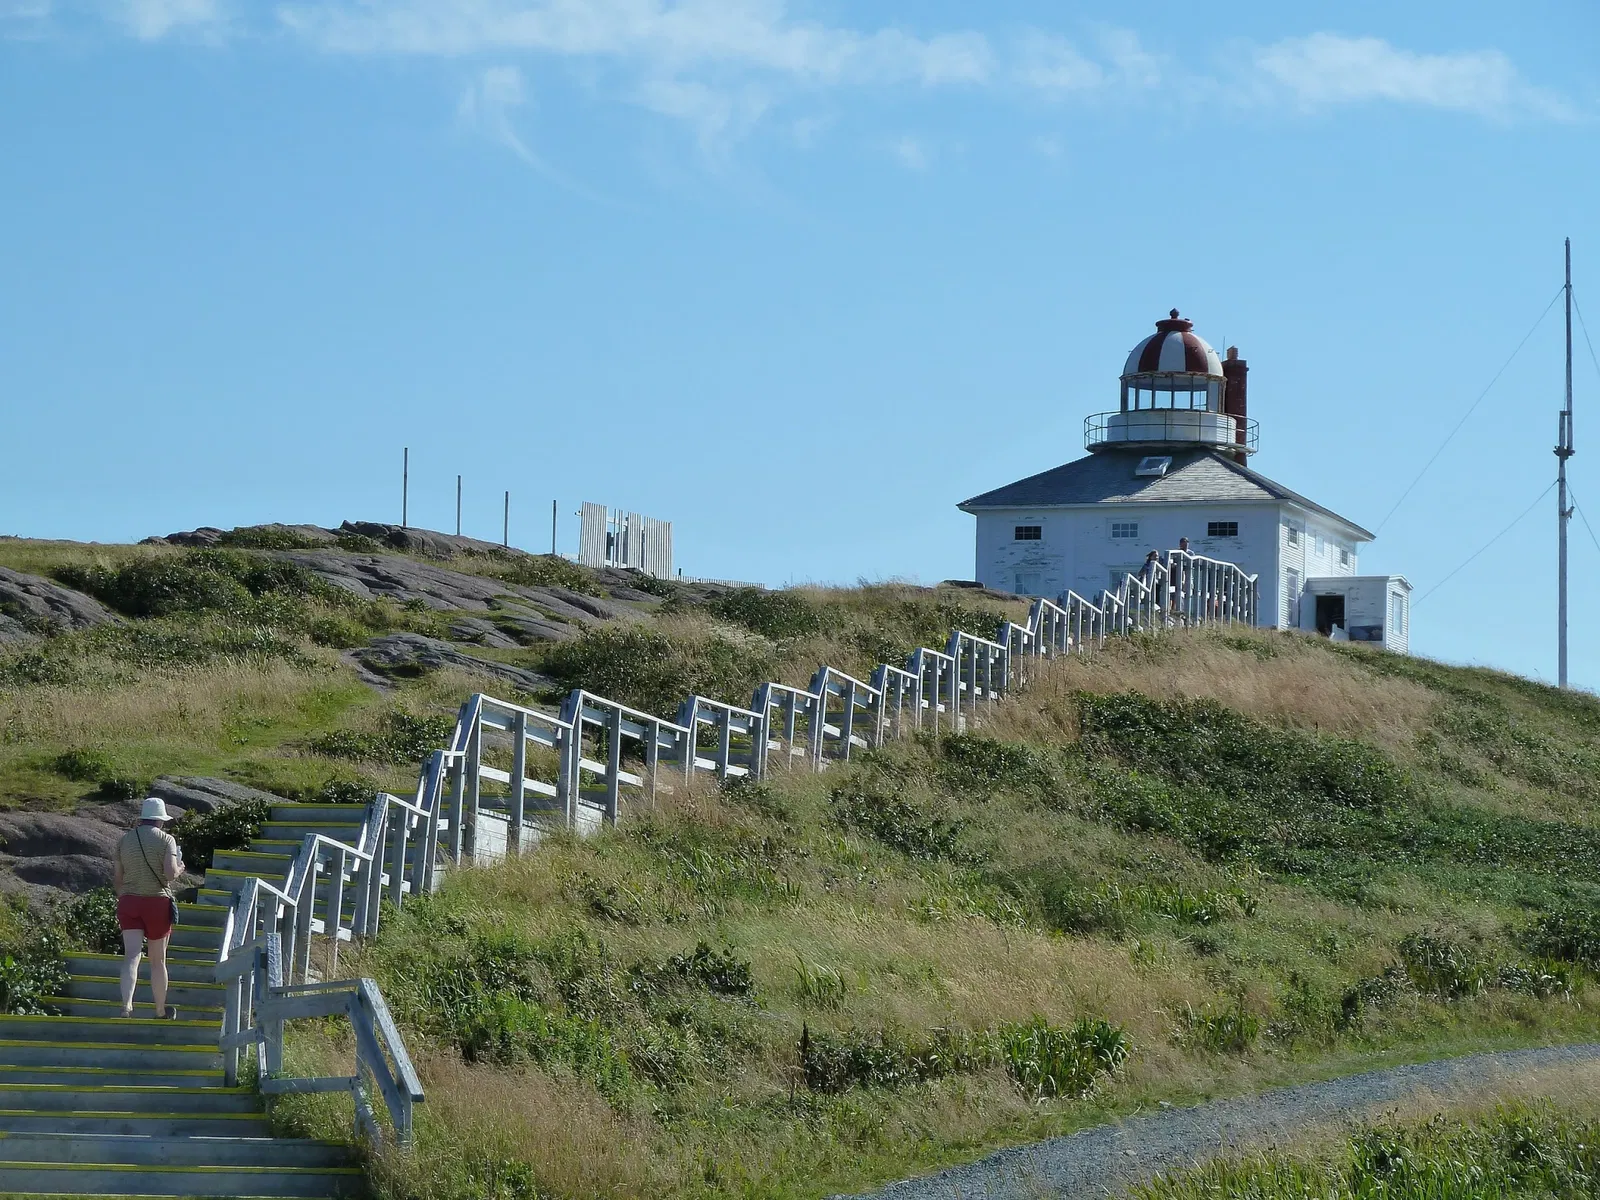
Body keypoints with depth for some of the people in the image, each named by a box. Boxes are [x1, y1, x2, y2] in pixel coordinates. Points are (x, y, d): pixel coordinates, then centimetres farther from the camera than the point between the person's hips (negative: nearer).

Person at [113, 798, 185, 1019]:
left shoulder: (125, 840, 8)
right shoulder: (165, 839, -5)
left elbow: (117, 879, 11)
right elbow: (170, 873, -16)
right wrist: (179, 869, 7)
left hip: (128, 902, 2)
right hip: (157, 902, -2)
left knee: (131, 956, -8)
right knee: (158, 960, 11)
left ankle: (126, 1005, -30)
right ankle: (161, 1011, 25)